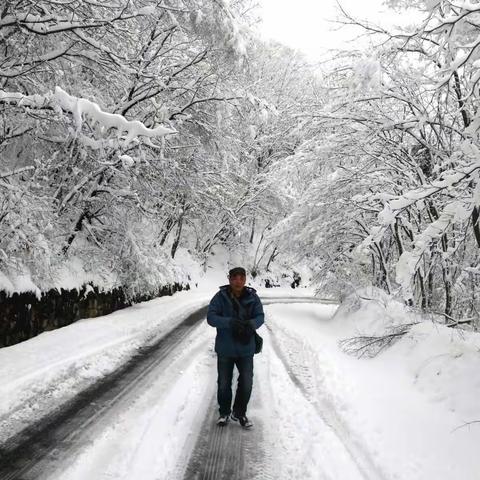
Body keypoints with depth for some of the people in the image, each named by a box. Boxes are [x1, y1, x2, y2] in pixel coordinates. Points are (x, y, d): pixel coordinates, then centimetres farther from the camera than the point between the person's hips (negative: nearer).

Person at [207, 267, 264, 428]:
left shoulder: (252, 297, -5)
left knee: (247, 383, 4)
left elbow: (260, 316, -5)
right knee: (224, 383, 12)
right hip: (225, 348, -1)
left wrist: (251, 324, -28)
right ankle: (224, 413, 35)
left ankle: (239, 413, 28)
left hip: (245, 348, 1)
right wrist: (230, 322, -33)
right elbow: (211, 317, -17)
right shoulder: (220, 297, -11)